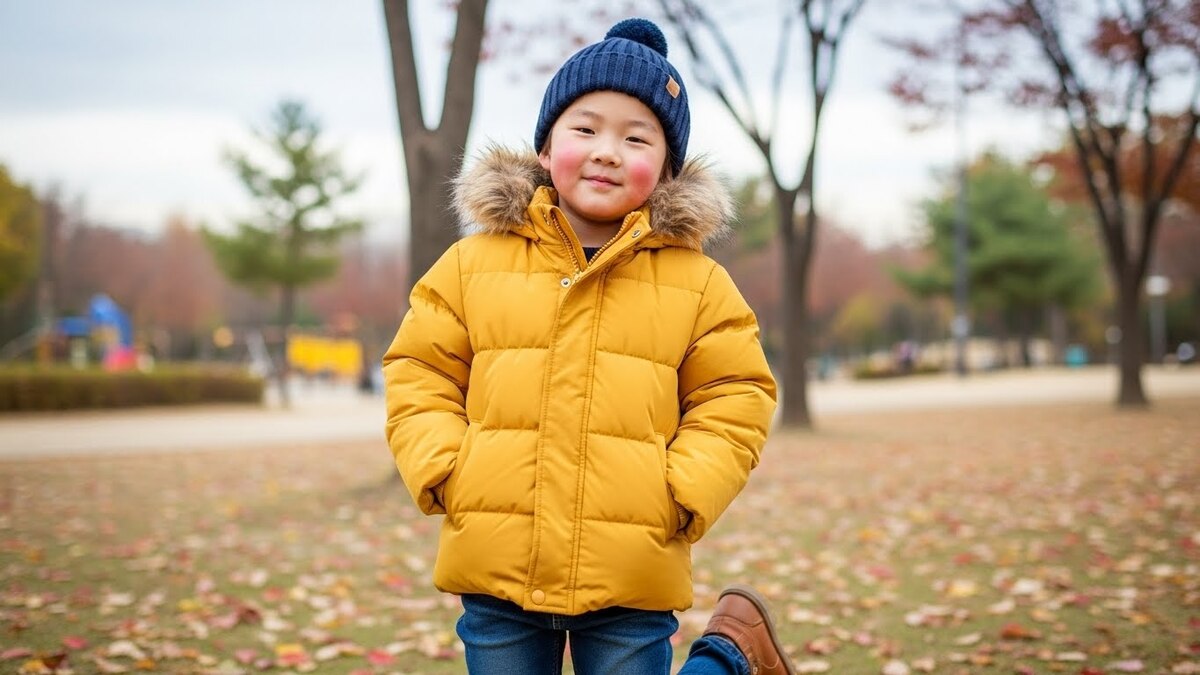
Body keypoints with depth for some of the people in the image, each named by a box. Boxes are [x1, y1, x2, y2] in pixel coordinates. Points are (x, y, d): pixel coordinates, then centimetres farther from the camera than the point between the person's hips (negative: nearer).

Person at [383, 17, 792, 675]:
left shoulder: (697, 280, 3)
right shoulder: (473, 263, 4)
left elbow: (733, 399, 5)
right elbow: (419, 375, 7)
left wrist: (682, 495, -9)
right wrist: (443, 470, -6)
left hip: (632, 577, -1)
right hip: (495, 569, 2)